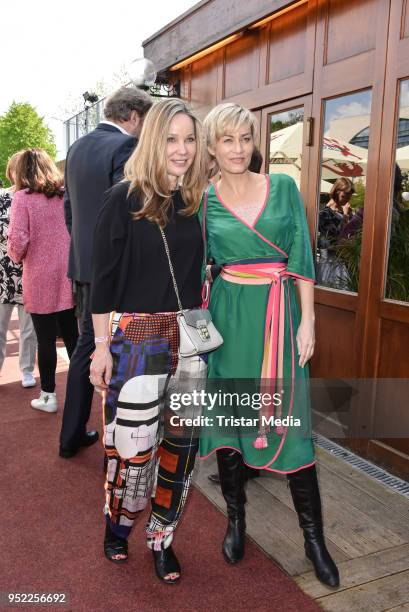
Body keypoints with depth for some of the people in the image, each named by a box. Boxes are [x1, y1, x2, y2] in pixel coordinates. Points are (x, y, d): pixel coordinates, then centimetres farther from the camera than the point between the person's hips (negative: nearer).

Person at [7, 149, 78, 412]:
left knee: (46, 340, 7)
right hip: (68, 278, 4)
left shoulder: (23, 197, -8)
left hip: (40, 281, -4)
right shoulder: (67, 195, 4)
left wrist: (16, 256, 5)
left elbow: (18, 239, -15)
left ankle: (48, 396, 17)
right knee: (72, 336, 14)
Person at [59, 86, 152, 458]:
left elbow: (69, 208, 16)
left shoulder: (77, 148, 12)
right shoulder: (126, 146, -14)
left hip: (82, 264, 8)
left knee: (87, 345, 17)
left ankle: (72, 436, 25)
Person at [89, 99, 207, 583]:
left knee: (180, 443, 9)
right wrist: (101, 345, -8)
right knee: (134, 445, 3)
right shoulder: (125, 199, -7)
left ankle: (161, 538, 28)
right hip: (135, 337, -4)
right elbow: (103, 277, -6)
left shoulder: (198, 201, 7)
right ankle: (117, 523, 33)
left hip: (189, 338, 5)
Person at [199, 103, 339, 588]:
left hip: (280, 315, -1)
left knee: (291, 424, 0)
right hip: (229, 317, 1)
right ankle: (235, 518, 29)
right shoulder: (203, 201, 4)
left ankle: (313, 537, 17)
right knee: (228, 416, 9)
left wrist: (308, 321, -5)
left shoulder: (284, 187, 2)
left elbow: (302, 260, 1)